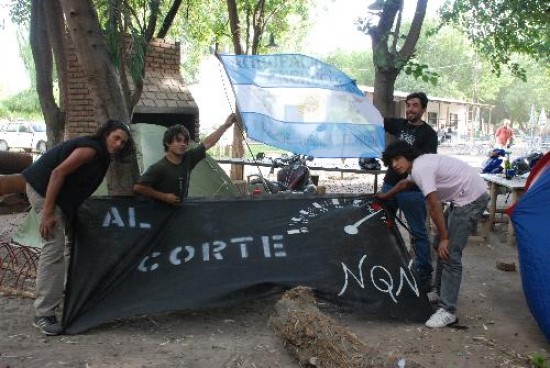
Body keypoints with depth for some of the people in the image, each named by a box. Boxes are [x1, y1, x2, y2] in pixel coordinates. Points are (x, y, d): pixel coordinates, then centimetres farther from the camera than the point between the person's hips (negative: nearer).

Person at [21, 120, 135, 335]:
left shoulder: (101, 156, 11)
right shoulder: (91, 148, -19)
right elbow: (58, 172, -26)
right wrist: (47, 212, -29)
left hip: (63, 194, 11)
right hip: (44, 188, -11)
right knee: (54, 247, -17)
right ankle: (43, 314, -16)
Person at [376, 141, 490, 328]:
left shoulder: (420, 168, -20)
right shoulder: (417, 164, 11)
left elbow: (434, 207, -22)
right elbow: (404, 183, 34)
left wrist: (444, 238, -15)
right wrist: (385, 196, 48)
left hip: (472, 198, -10)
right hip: (461, 198, 11)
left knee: (450, 253, -13)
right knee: (440, 245, 18)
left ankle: (447, 310, -9)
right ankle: (441, 291, 31)